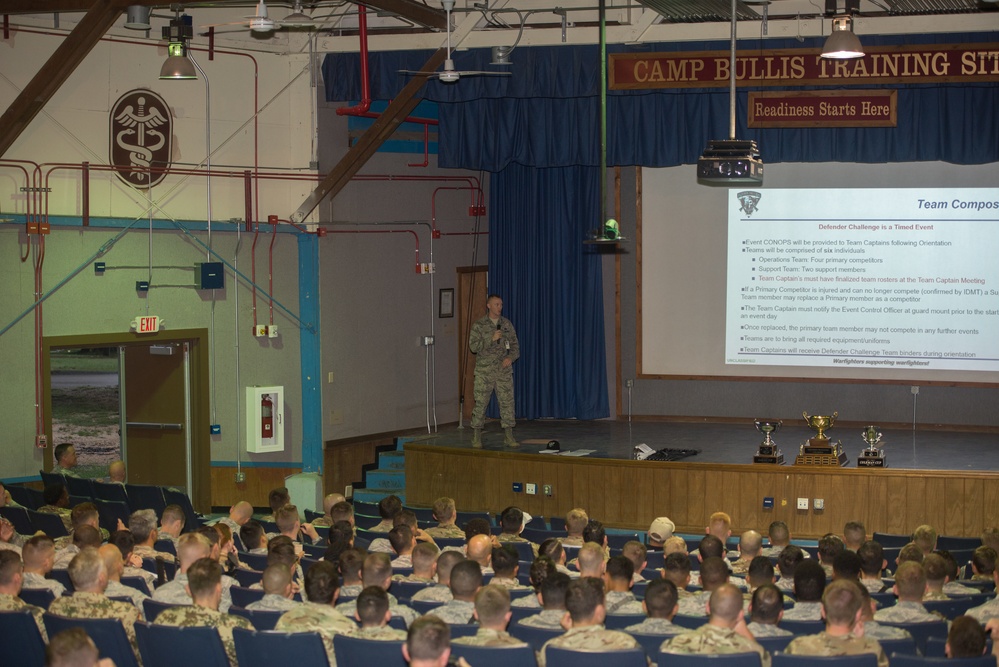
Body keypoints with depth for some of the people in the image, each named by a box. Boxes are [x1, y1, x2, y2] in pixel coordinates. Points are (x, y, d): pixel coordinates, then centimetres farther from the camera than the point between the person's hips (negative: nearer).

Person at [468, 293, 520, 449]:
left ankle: (508, 436, 6)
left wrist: (511, 357, -8)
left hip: (504, 370, 3)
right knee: (480, 403, -1)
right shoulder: (479, 325, -1)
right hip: (484, 371, -3)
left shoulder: (507, 324, 9)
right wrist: (491, 339, -18)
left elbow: (515, 344, 11)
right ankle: (476, 437, 9)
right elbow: (473, 347, -9)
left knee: (507, 402, -1)